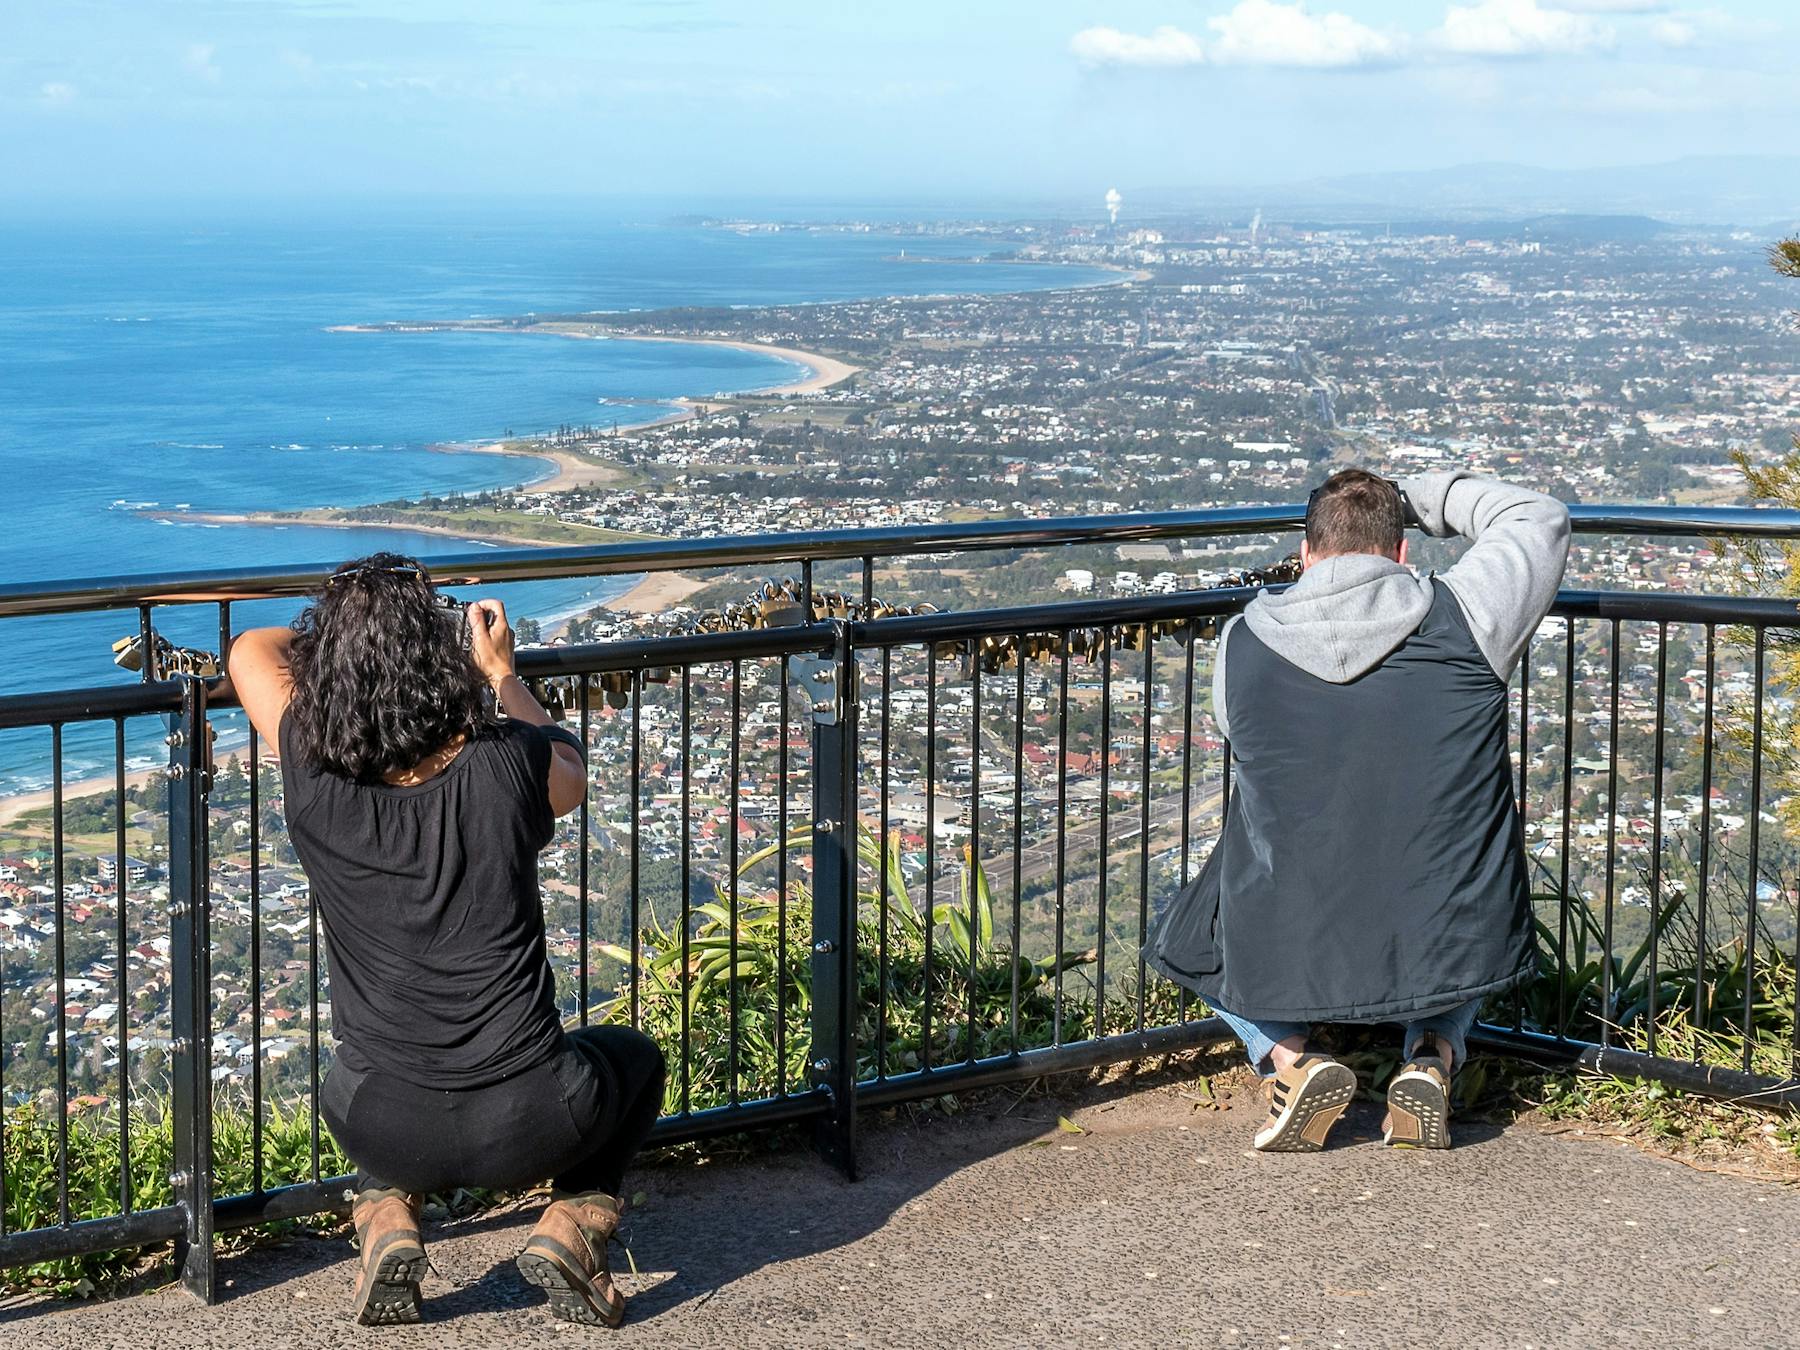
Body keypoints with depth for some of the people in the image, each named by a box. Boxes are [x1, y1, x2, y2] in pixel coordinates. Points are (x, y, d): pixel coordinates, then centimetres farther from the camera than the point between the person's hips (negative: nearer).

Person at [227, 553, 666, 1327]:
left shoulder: (312, 776, -11)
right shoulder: (503, 768, -13)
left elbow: (252, 650, 11)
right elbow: (569, 776, 14)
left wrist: (342, 633, 24)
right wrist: (501, 669, 23)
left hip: (384, 1129, 2)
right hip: (528, 1128, -2)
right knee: (632, 1058, 31)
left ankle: (387, 1218, 12)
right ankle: (574, 1225, 7)